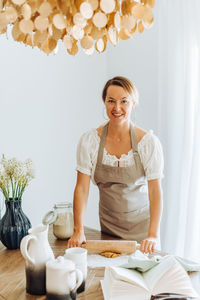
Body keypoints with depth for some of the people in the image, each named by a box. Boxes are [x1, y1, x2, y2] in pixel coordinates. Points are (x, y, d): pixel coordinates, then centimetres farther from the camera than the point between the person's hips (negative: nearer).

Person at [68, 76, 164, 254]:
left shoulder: (149, 142, -15)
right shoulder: (89, 141, -10)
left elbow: (155, 190, -19)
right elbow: (82, 187, -10)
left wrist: (153, 235, -29)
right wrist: (78, 230, -19)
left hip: (141, 224, -1)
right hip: (108, 224, 2)